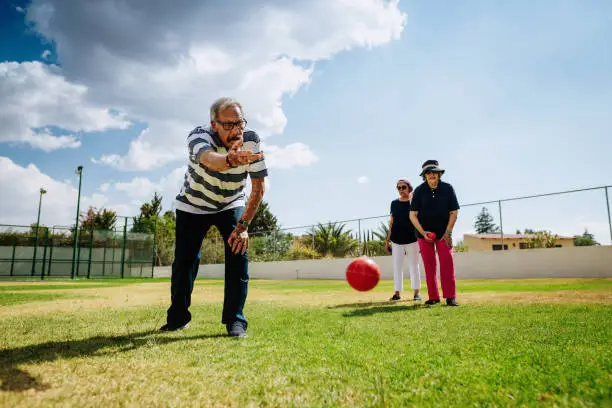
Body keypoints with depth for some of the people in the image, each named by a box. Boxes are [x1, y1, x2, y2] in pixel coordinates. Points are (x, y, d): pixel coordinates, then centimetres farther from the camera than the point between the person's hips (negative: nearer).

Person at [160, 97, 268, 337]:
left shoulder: (251, 141, -23)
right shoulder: (199, 136, -31)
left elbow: (258, 187, -20)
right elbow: (209, 159, -56)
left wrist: (243, 225, -27)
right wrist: (230, 159, -79)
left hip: (231, 204, 1)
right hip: (193, 205, -1)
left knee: (238, 250, -18)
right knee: (185, 259, -2)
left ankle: (235, 320, -6)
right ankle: (178, 317, 21)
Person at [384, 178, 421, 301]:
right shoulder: (394, 203, 9)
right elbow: (392, 223, 12)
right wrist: (387, 240, 10)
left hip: (412, 240, -3)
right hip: (396, 240, 3)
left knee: (414, 266, 5)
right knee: (397, 267, 5)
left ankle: (416, 292, 13)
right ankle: (397, 292, 11)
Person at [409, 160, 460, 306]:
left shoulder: (448, 188, -3)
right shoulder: (419, 190, -5)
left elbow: (454, 212, -1)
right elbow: (412, 214, -4)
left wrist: (448, 232, -9)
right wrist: (422, 232, -14)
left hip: (443, 233, 0)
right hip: (424, 233, 0)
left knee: (447, 263, -9)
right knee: (429, 265, 2)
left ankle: (450, 296, -5)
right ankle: (433, 297, 8)